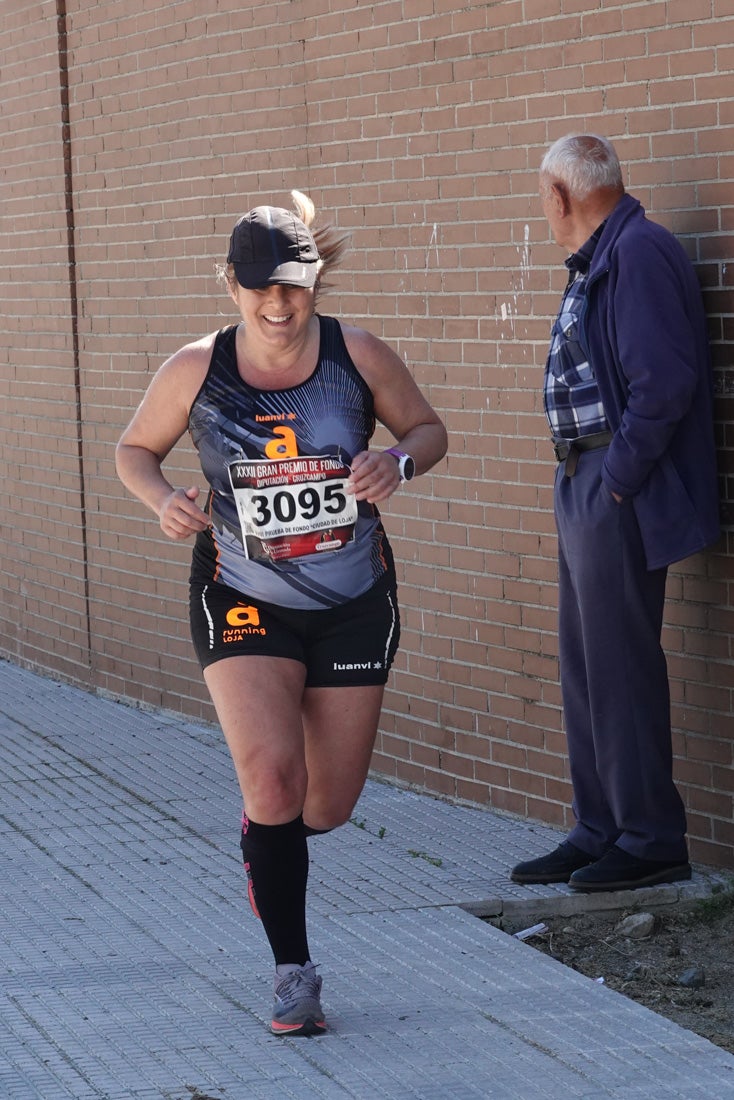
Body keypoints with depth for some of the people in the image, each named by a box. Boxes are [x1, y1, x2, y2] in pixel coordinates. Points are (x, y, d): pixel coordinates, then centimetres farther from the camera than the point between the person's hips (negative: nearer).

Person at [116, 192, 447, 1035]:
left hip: (353, 603, 2)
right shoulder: (195, 371, -8)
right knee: (271, 773, -20)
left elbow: (428, 429, 6)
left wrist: (397, 462, -18)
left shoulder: (357, 357, -8)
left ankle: (267, 848, 46)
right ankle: (293, 970, -4)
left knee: (329, 804, 6)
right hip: (244, 602, -1)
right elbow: (134, 449, 7)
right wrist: (163, 500, -15)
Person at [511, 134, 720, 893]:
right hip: (584, 487, 10)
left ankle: (650, 842, 3)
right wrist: (579, 478, 10)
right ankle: (599, 834, 22)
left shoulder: (639, 253, -16)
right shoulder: (595, 262, 15)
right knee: (584, 667, 14)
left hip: (619, 496, -10)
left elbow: (663, 381, -24)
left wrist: (618, 479, -19)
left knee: (620, 668, -5)